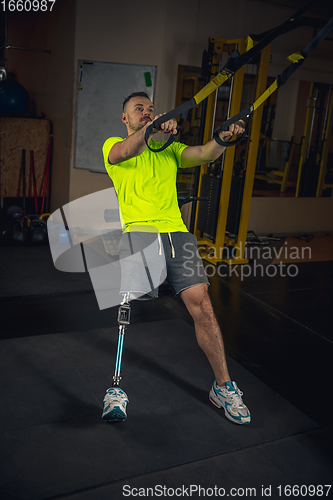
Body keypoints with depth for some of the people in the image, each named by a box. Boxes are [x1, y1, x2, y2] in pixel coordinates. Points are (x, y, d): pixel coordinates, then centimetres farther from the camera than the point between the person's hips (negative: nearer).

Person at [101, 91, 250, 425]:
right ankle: (115, 390, -7)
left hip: (176, 233, 3)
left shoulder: (169, 149, 26)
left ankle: (223, 387, 6)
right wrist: (152, 128, -27)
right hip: (137, 232, -3)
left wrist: (224, 137, -15)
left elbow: (204, 154, 6)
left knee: (201, 304, -8)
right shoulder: (113, 145, 17)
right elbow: (126, 152, -10)